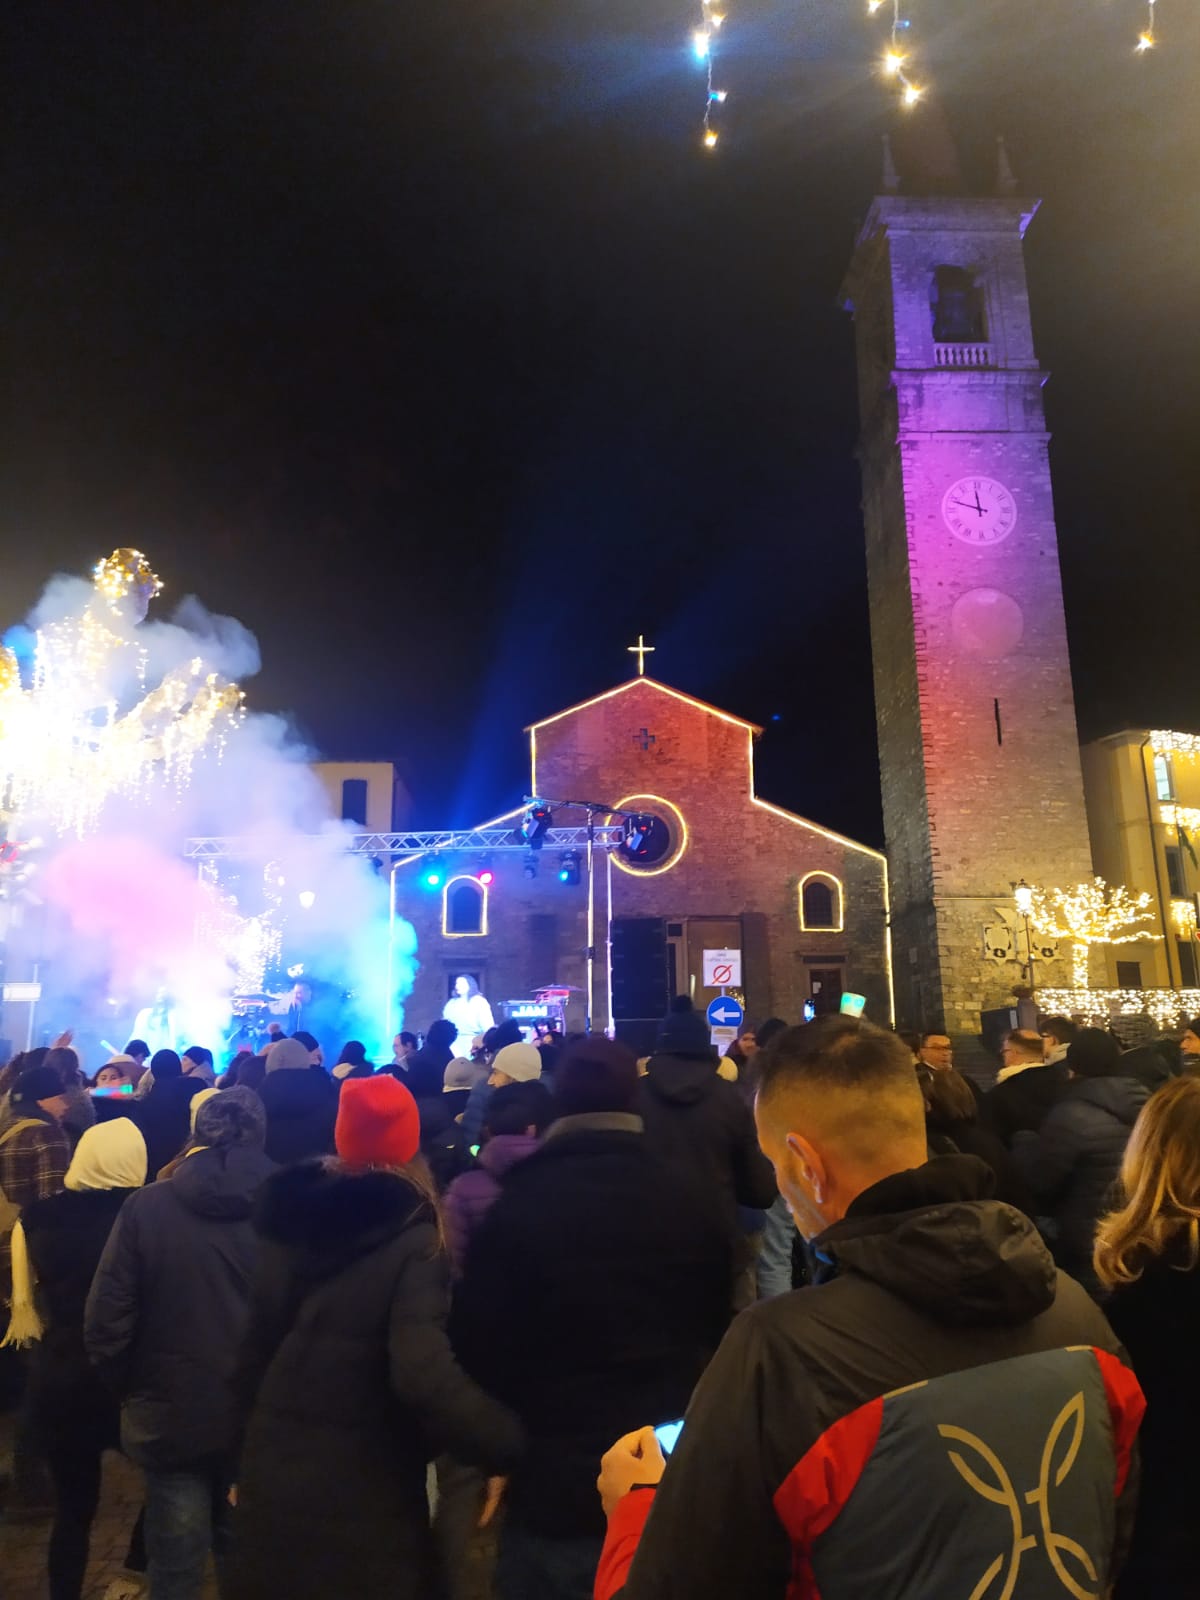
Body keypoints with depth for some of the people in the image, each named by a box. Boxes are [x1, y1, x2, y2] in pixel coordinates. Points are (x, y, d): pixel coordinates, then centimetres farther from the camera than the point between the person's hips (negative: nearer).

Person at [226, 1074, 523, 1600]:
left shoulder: (295, 1224, -1)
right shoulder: (412, 1242, -19)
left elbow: (254, 1349, 8)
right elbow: (423, 1373, -31)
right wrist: (511, 1442, -21)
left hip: (272, 1473, 5)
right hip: (361, 1494, -5)